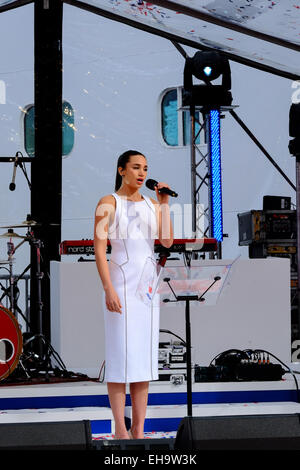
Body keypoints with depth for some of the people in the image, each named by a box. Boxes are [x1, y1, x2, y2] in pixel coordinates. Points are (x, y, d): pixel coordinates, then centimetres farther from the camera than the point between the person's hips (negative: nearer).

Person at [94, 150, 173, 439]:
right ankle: (120, 429, -1)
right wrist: (108, 289, -19)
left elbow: (167, 241, 0)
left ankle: (139, 430, 8)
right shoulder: (108, 203, -3)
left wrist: (165, 204, -6)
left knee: (145, 355, 5)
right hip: (121, 283, -6)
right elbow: (99, 248, -10)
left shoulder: (152, 205, 12)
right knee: (120, 354, -6)